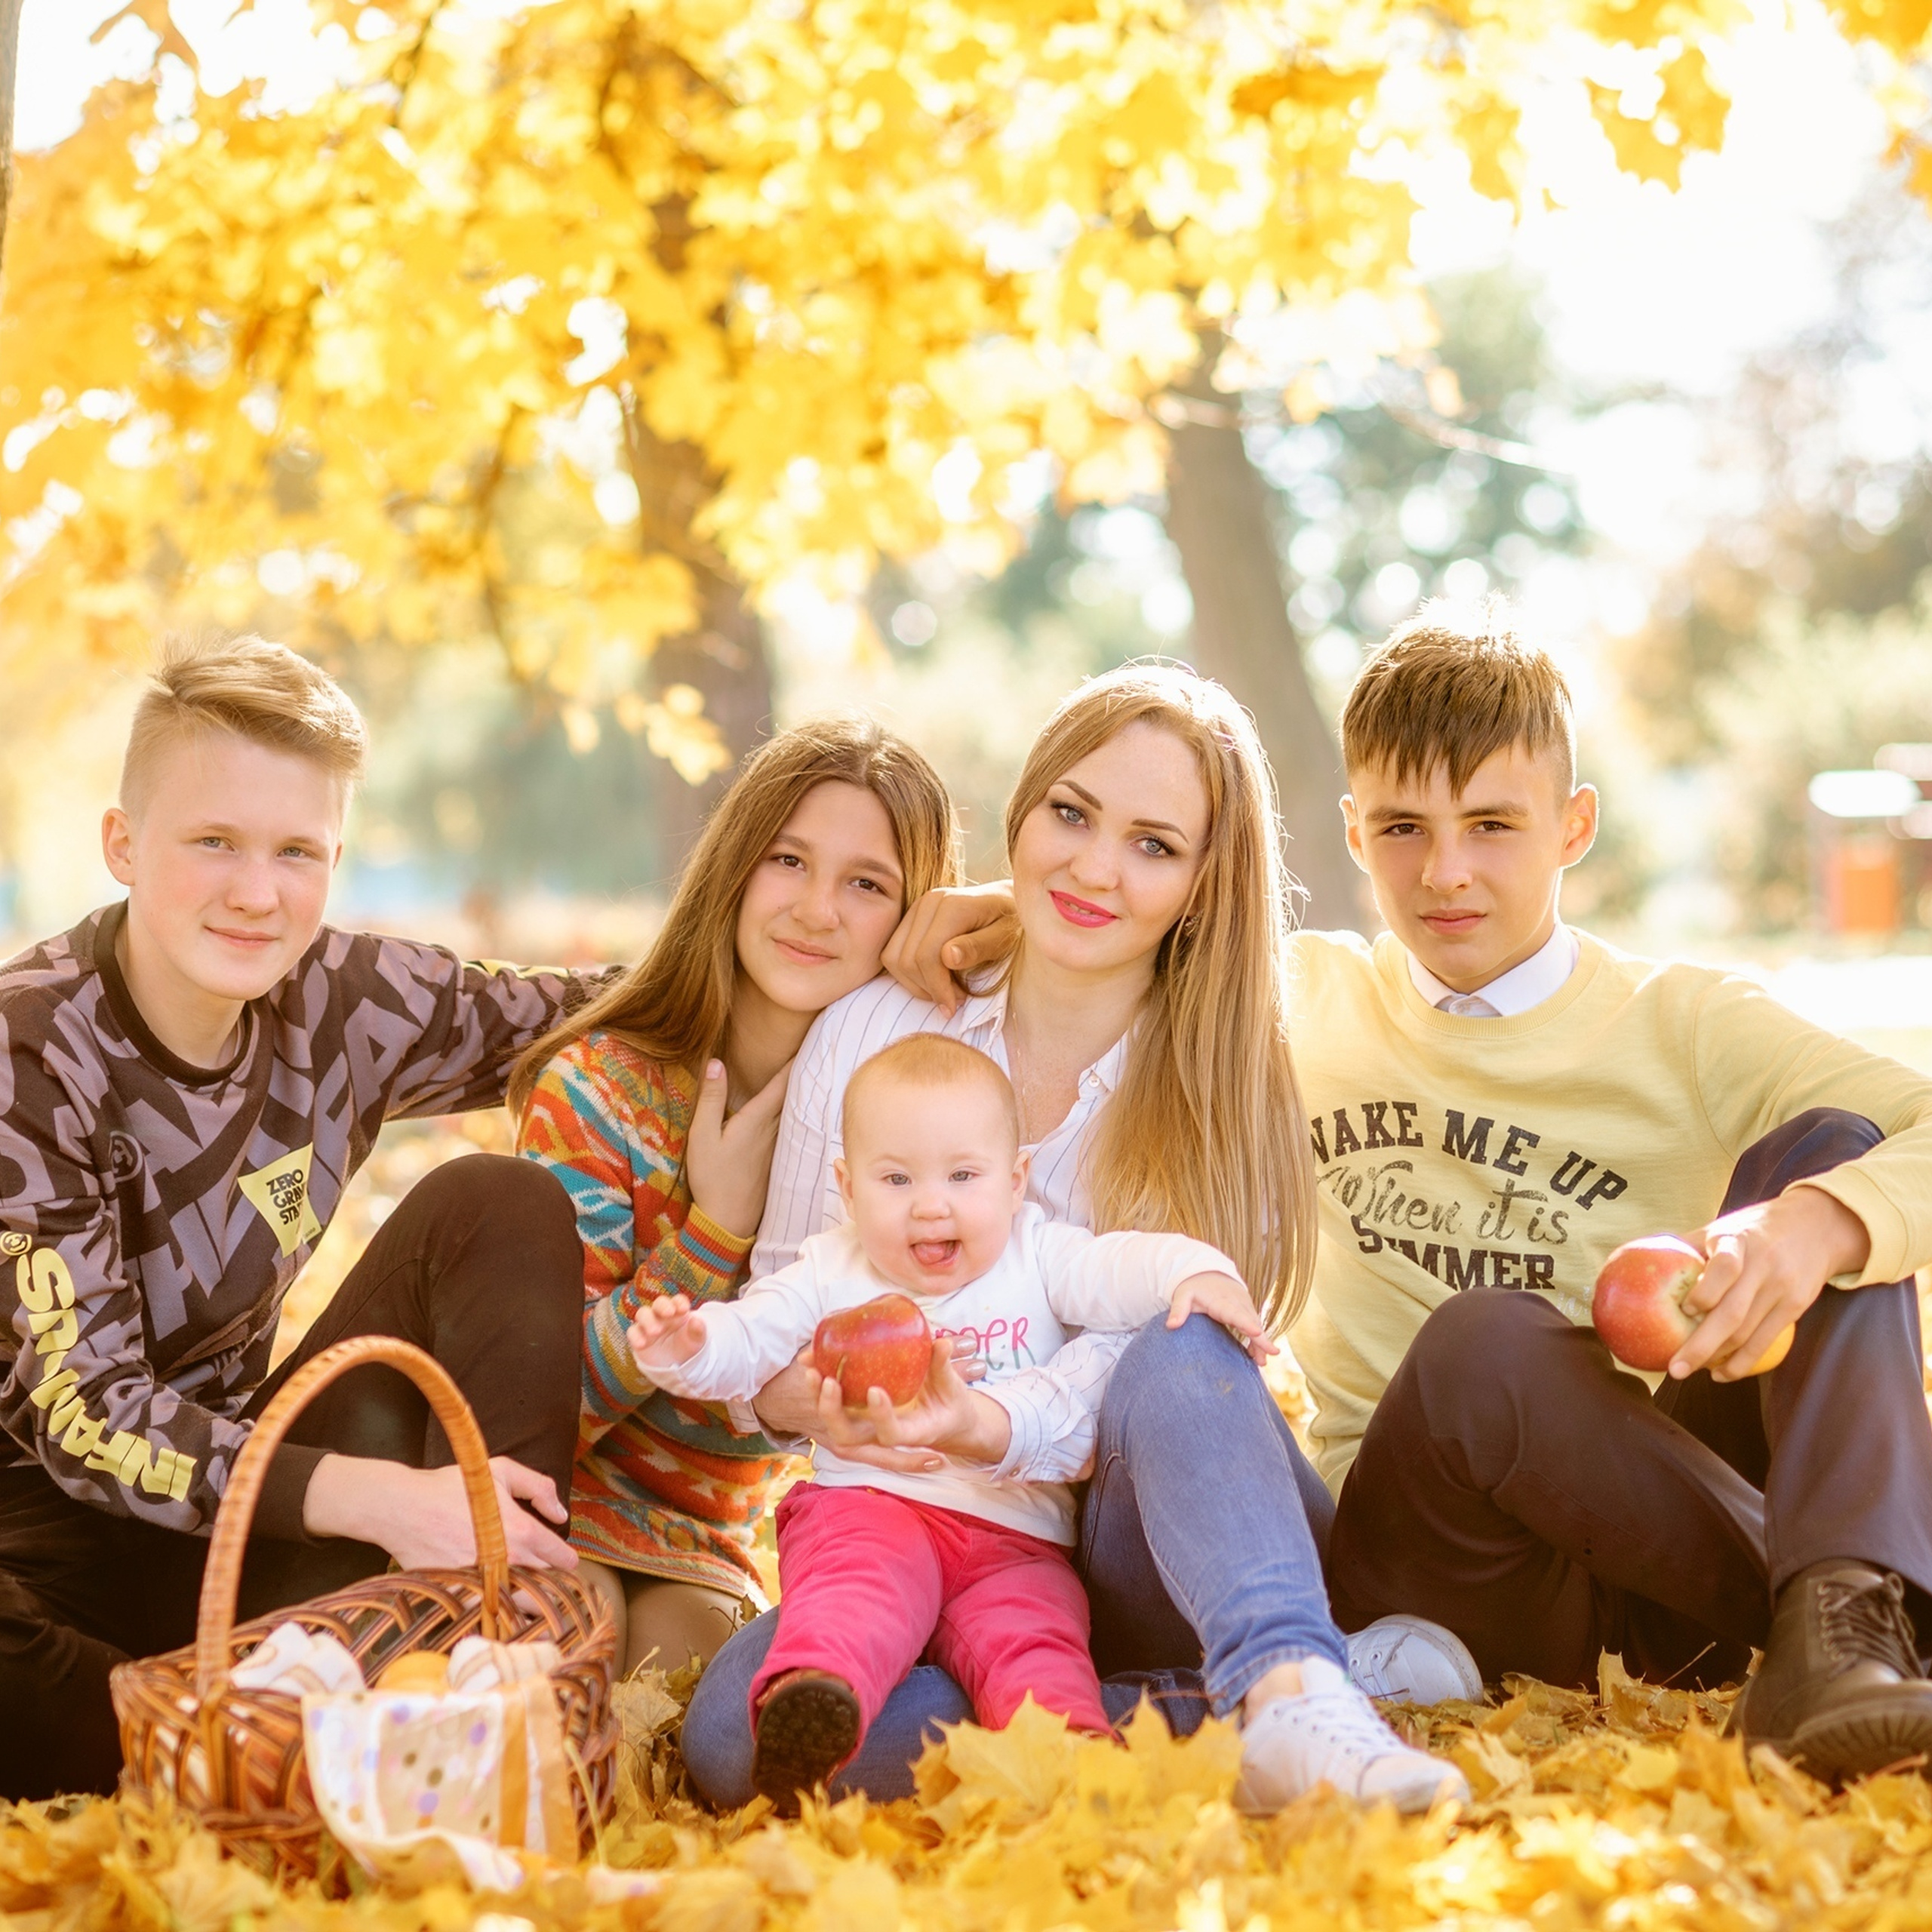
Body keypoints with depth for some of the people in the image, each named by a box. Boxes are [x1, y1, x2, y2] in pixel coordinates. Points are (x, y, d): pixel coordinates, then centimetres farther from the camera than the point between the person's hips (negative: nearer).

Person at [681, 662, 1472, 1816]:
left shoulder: (1224, 1097, 1)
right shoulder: (869, 1035, 6)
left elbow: (1172, 1359, -12)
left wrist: (991, 1426, -33)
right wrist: (809, 1400, -17)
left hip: (1145, 1566, -1)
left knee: (1180, 1354, -32)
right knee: (739, 1723, -31)